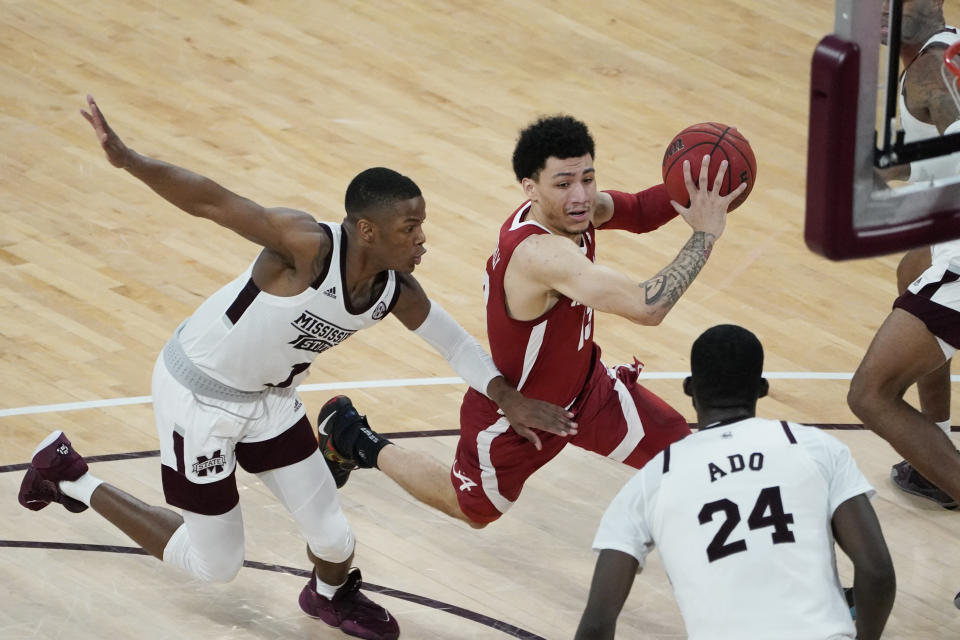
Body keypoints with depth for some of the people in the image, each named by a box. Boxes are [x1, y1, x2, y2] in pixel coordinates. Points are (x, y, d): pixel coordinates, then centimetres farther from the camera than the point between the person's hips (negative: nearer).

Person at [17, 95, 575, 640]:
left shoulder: (398, 292, -13)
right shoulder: (310, 247, -35)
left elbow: (452, 340, 6)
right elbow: (211, 201, -39)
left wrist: (508, 397, -2)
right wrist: (128, 160, -51)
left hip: (270, 398, 7)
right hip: (199, 396, -7)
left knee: (333, 537, 7)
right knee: (216, 564, 6)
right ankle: (69, 476, 21)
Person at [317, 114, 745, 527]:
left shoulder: (575, 209, -19)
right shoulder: (540, 253, -45)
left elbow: (639, 210, 2)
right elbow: (647, 308, -54)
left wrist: (689, 190, -20)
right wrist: (705, 233, -46)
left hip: (585, 386, 7)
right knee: (474, 510, 22)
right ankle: (353, 439, 40)